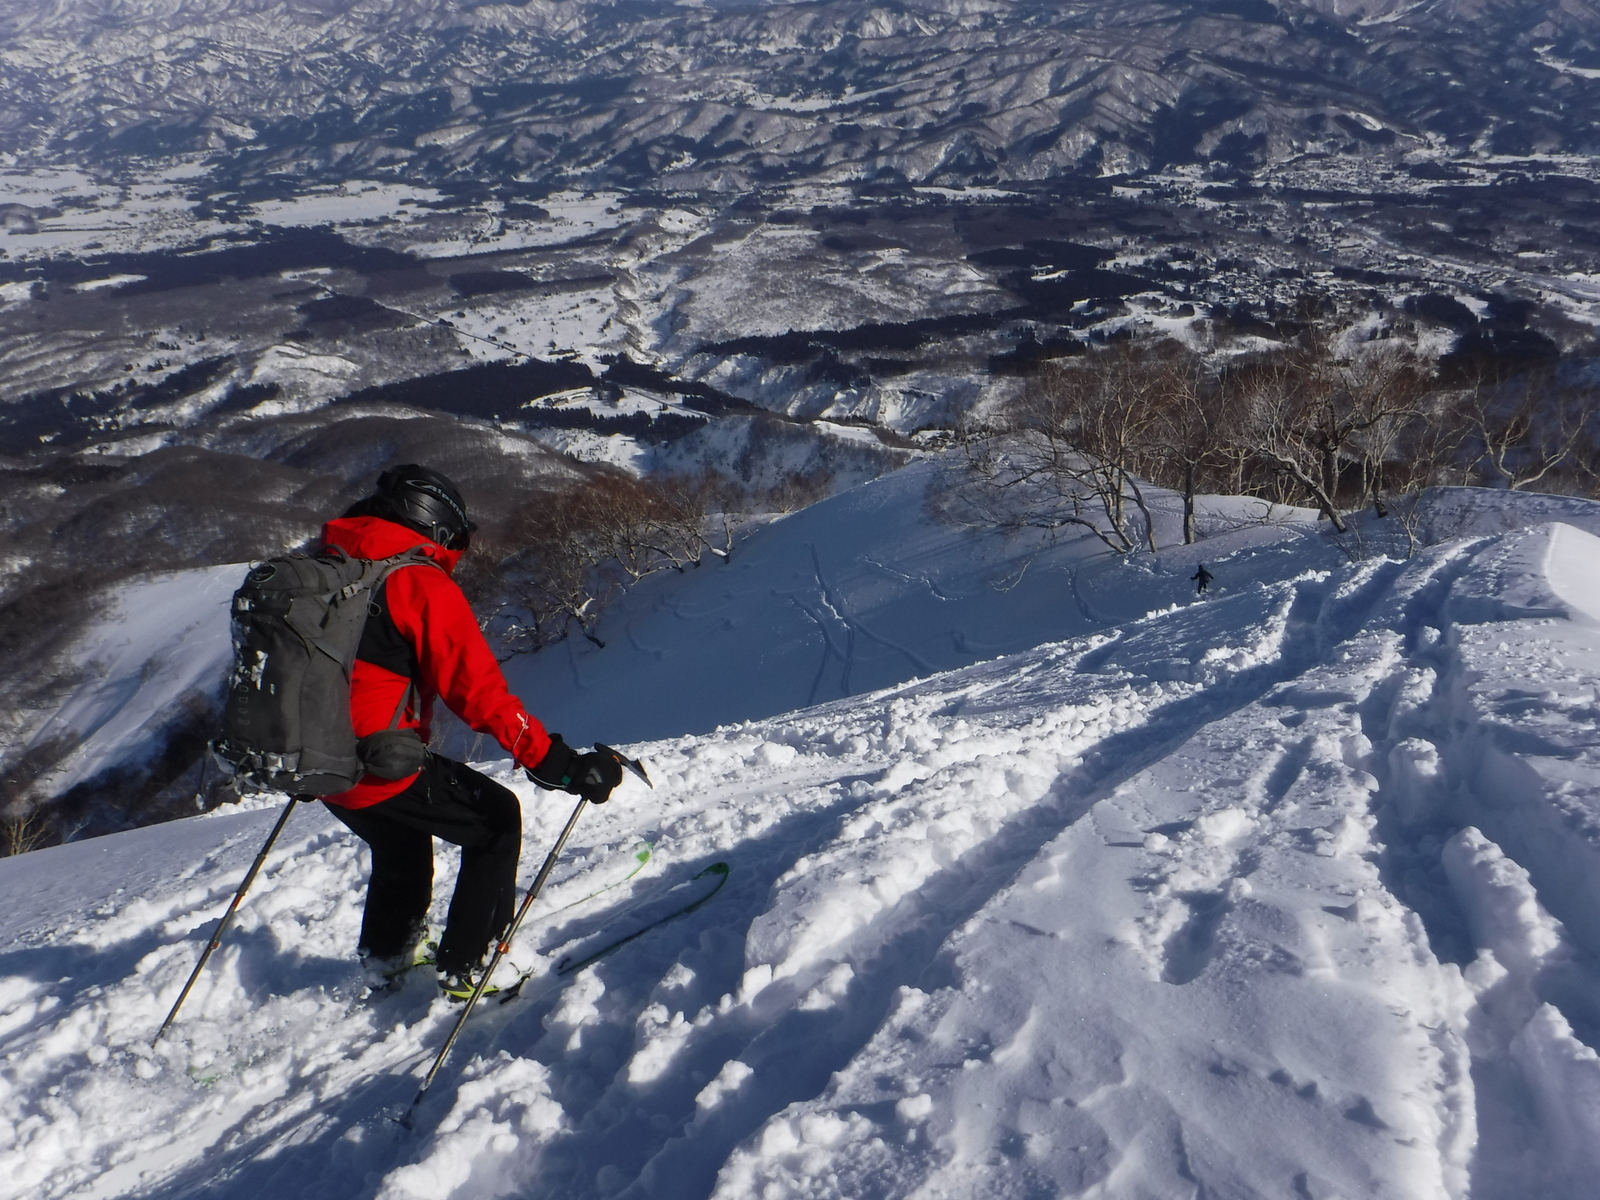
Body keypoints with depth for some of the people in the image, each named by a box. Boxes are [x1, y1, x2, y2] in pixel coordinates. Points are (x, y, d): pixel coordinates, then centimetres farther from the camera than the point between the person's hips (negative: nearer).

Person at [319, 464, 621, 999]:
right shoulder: (422, 583, -15)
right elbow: (478, 689, -21)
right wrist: (557, 763, -20)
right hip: (381, 768, -8)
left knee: (403, 834, 33)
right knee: (496, 820, 11)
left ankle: (386, 948, 51)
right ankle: (465, 967, 13)